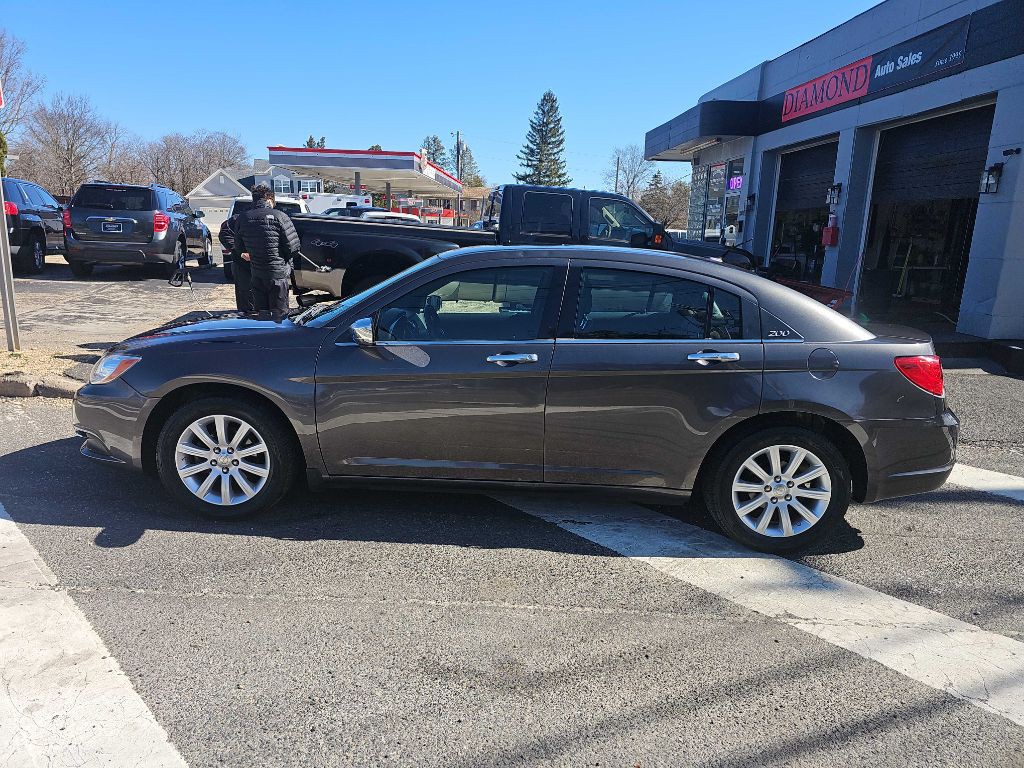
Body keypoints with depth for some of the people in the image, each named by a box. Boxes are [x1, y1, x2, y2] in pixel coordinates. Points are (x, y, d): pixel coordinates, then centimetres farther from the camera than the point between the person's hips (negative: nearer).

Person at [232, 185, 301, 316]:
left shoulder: (242, 219, 3)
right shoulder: (279, 217, -13)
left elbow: (239, 248, 10)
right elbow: (293, 247, -14)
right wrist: (285, 258, 6)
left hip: (256, 274, 5)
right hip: (278, 273, -5)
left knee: (260, 312, 15)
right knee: (279, 314, 4)